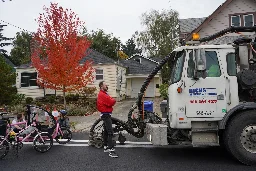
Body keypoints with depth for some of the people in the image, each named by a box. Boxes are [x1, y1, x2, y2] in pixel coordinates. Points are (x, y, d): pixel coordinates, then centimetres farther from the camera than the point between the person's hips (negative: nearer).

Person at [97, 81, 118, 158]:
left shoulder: (103, 94, 18)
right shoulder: (102, 95, -17)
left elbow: (110, 101, 14)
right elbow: (111, 102, -23)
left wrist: (112, 100, -5)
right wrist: (113, 100, -4)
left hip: (106, 114, 11)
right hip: (106, 115, -11)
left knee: (106, 131, 17)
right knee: (110, 132, -14)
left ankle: (106, 147, 28)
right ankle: (111, 151, -16)